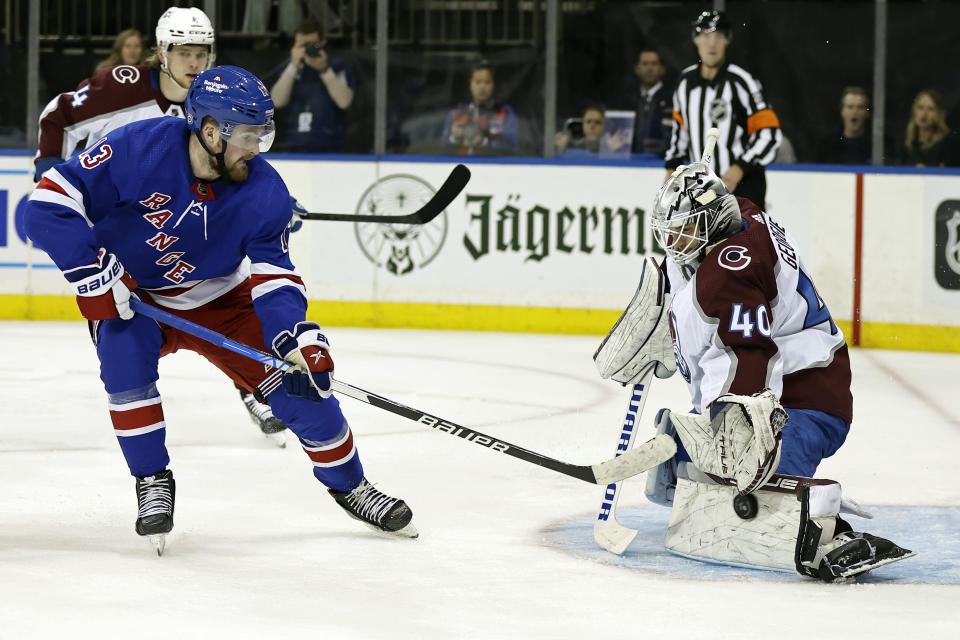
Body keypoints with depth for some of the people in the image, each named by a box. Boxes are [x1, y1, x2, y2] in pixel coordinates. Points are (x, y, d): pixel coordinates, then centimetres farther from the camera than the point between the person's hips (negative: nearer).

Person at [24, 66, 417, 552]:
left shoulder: (264, 191, -19)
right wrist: (93, 271, -33)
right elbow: (51, 201, -28)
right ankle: (152, 481, -14)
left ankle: (350, 488, 16)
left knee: (300, 378, -7)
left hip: (218, 300, 3)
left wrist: (295, 334, -33)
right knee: (125, 351, -34)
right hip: (130, 298, -2)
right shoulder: (139, 149, -30)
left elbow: (274, 276, -15)